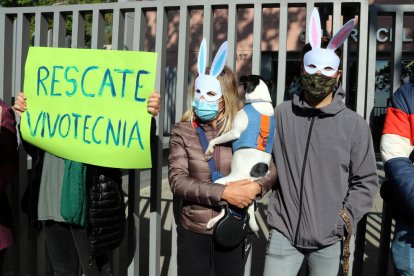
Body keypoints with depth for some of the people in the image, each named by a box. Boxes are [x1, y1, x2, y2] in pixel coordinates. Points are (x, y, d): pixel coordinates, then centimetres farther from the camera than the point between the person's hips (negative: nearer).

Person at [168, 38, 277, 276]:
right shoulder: (183, 132, -7)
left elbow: (270, 169, 1)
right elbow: (177, 181, -15)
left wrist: (257, 186, -21)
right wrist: (223, 192, -25)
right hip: (193, 231, 0)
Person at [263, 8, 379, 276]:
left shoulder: (355, 124, -4)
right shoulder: (282, 114, -1)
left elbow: (366, 182, 2)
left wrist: (345, 219, -5)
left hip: (330, 238, 0)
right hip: (284, 232, 1)